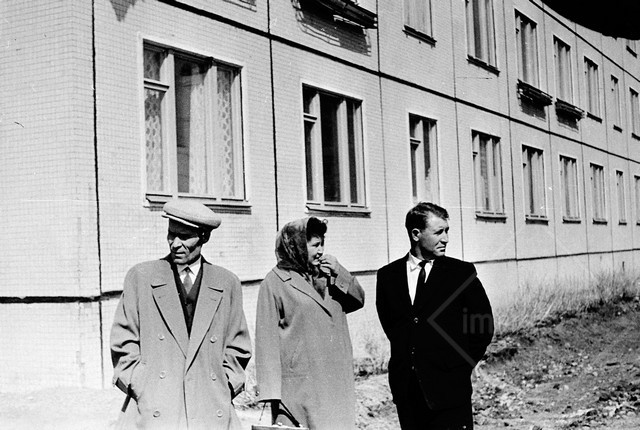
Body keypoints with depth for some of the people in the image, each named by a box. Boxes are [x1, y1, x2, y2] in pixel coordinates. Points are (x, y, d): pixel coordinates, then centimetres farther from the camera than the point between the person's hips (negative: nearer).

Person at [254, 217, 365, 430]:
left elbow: (358, 300, 16)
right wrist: (271, 391, -12)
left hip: (336, 380, 6)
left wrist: (339, 273, -1)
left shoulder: (326, 275, 14)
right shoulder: (275, 282, -5)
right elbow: (267, 337, -7)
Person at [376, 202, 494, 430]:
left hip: (449, 388, -2)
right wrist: (408, 354, 12)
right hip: (406, 391, 3)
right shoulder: (388, 275, 5)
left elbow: (484, 326, 4)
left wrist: (461, 366, 3)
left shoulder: (461, 273, -2)